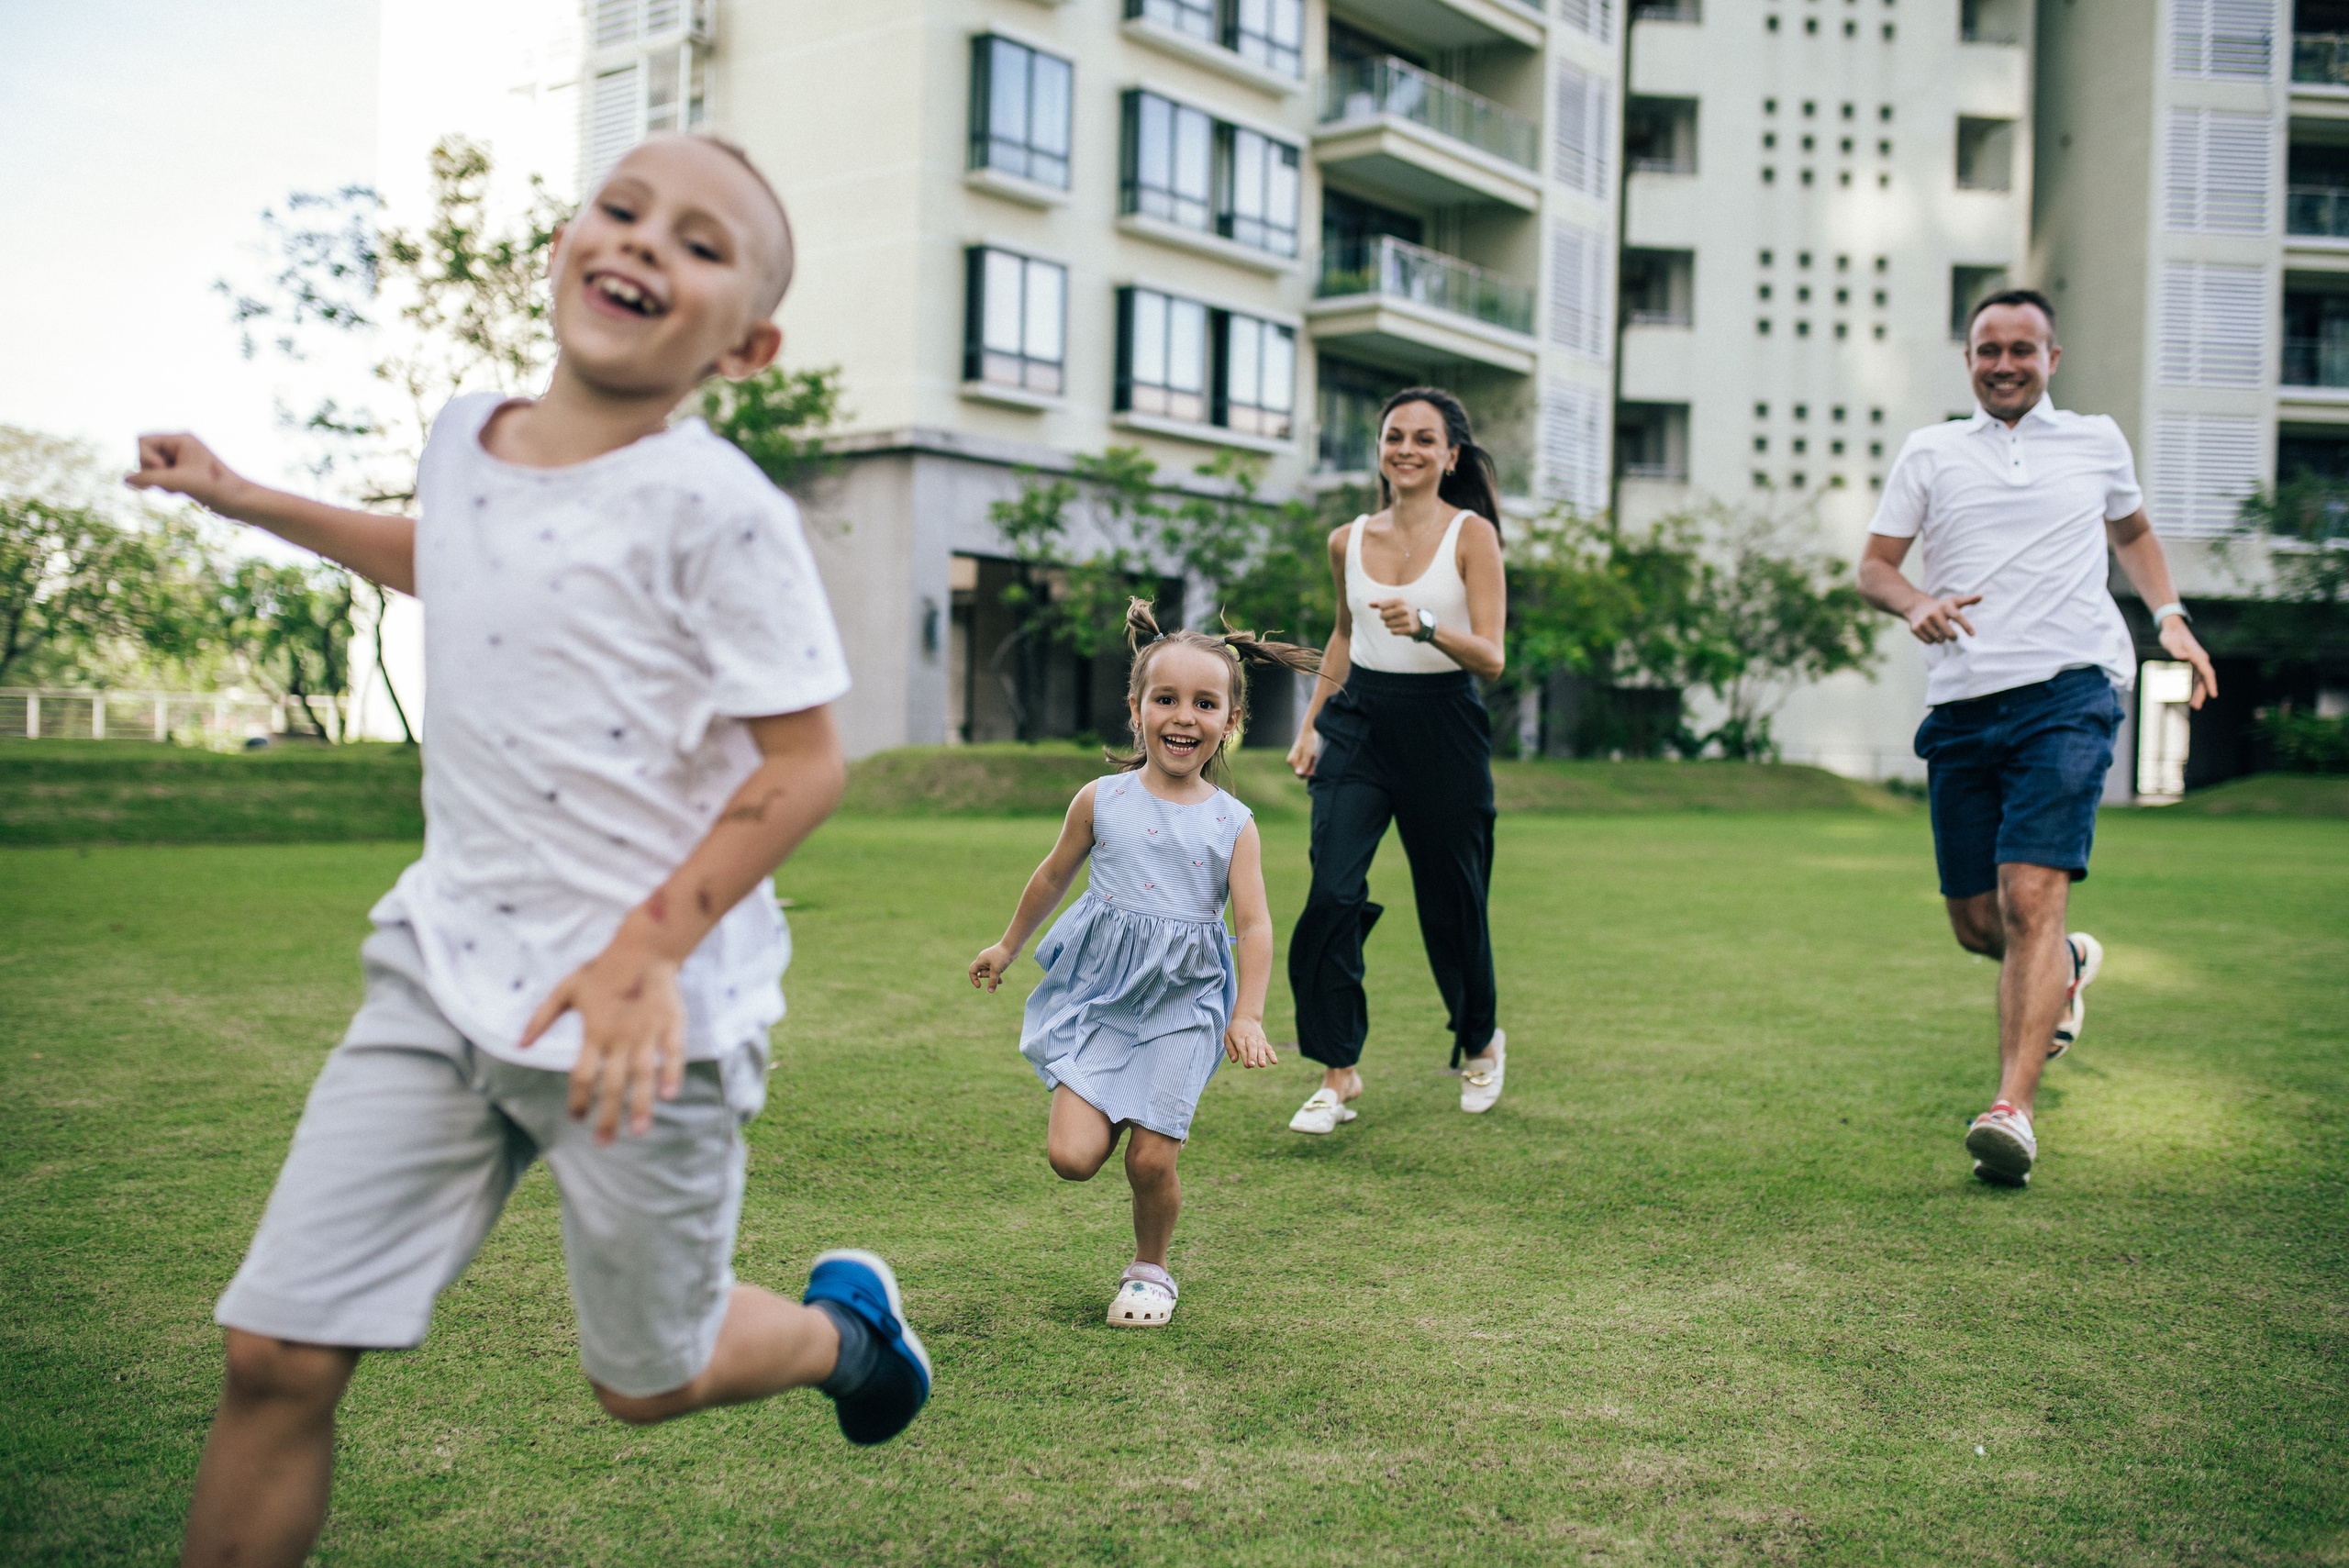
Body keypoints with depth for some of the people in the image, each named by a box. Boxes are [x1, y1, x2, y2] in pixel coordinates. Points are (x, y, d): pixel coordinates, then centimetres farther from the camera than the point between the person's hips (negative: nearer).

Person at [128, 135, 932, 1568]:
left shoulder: (716, 508, -16)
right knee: (276, 1354, 0)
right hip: (444, 971, 5)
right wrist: (248, 498, 27)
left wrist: (649, 949, -19)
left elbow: (807, 761, -15)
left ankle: (847, 1321, 45)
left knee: (649, 1382, 14)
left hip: (646, 1007, -5)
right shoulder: (464, 435, 5)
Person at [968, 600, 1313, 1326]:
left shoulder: (1233, 825, -3)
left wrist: (1248, 1015, -16)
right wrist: (1008, 945, 25)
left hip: (1181, 1003, 0)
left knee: (1152, 1160, -2)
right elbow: (1053, 877, 14)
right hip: (1097, 993, 0)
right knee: (1072, 1156, -11)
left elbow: (1254, 924, -4)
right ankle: (1110, 1116, 25)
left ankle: (1149, 1270, 27)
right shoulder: (1101, 801, -2)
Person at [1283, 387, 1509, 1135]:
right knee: (1332, 894, -13)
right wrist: (1311, 724, 15)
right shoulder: (1349, 541, 6)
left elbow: (1491, 657, -12)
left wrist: (1425, 627, -31)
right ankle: (1339, 1071, -1)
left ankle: (1481, 1039, 38)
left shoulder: (1472, 534, -6)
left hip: (1442, 729, -3)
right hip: (1358, 723, 3)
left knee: (1450, 902, 9)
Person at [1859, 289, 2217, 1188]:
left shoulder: (2097, 441, 16)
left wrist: (2171, 620, 16)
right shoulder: (1929, 452, 13)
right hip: (1961, 705, 2)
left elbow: (2133, 533, 32)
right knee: (1975, 924, 7)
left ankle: (2013, 1110, -21)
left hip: (2069, 690, -2)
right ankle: (2066, 968, 42)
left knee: (2030, 897, -19)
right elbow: (1873, 567, 10)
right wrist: (1917, 605, -12)